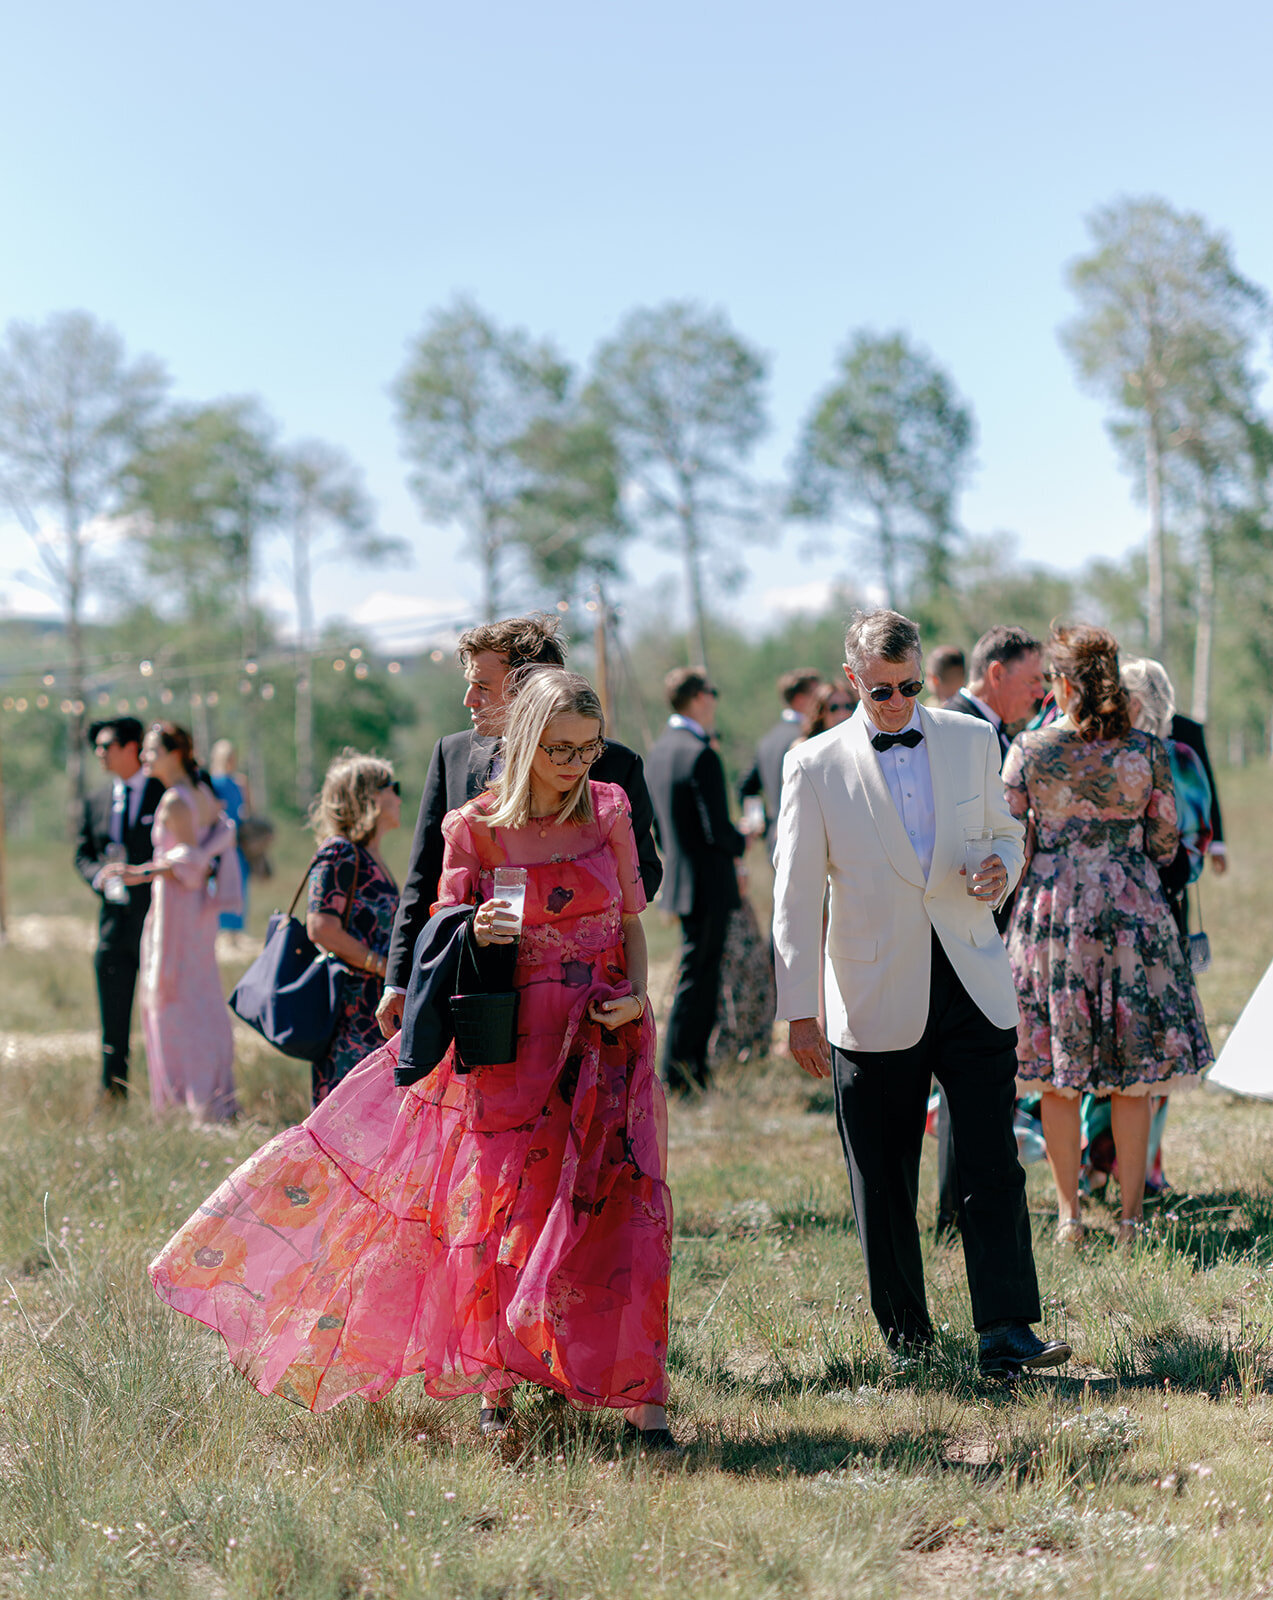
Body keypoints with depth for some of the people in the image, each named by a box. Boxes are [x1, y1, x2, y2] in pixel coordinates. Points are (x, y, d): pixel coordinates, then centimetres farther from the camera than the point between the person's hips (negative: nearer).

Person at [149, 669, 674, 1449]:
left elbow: (633, 920, 10)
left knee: (620, 1212, -6)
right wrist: (476, 935, -21)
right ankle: (497, 1384, 23)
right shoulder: (475, 827, -4)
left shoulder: (610, 809, 1)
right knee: (496, 1209, 4)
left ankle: (641, 1396, -1)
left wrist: (636, 994, -8)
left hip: (606, 1040, 1)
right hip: (511, 1045, -1)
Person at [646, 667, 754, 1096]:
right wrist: (742, 842, -2)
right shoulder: (701, 755, -20)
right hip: (709, 884, -9)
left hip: (679, 879, 9)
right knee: (696, 978, -3)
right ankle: (675, 1073, 0)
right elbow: (717, 830, -21)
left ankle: (697, 1067, 22)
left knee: (703, 978, 17)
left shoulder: (658, 750, 8)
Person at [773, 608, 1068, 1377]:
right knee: (883, 1182, 6)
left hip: (974, 987, 2)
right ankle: (905, 1328, 20)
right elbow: (797, 899, -1)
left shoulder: (973, 739, 7)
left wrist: (1003, 868, -6)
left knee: (995, 1168, -5)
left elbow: (1005, 831, 20)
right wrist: (801, 1012, -5)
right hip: (876, 1000, -1)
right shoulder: (816, 766, -2)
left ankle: (1007, 1332, -3)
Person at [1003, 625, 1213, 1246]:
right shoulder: (1146, 751, -4)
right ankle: (1131, 1213, 10)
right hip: (1130, 912, 0)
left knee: (1057, 1077, 9)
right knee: (1131, 1077, 8)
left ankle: (1068, 1214, 12)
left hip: (1050, 910, 0)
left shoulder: (1029, 750, -6)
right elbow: (1166, 840, 3)